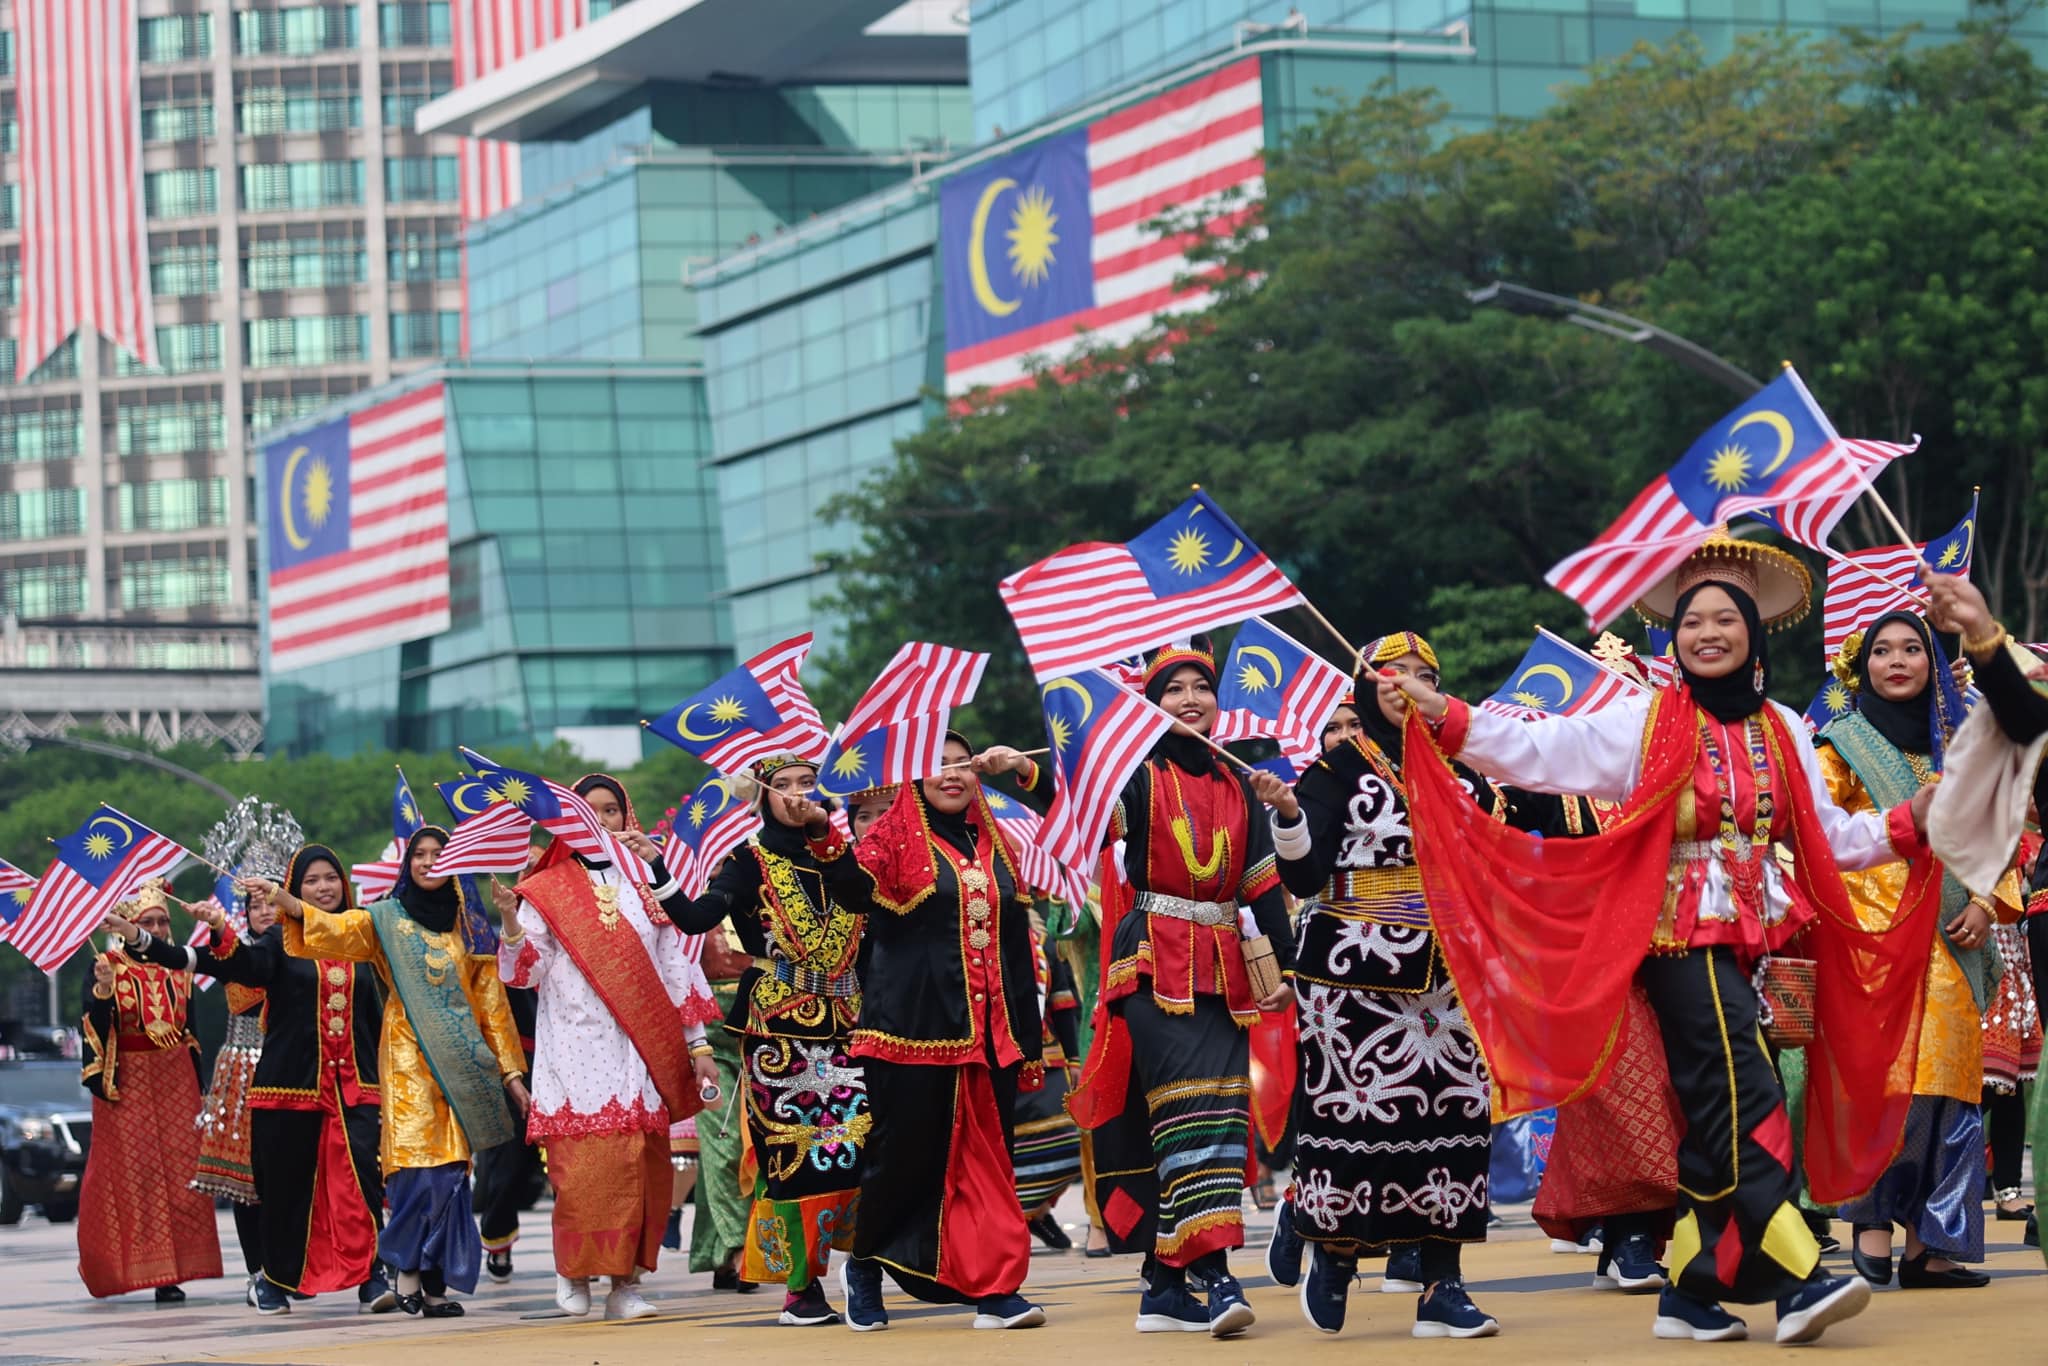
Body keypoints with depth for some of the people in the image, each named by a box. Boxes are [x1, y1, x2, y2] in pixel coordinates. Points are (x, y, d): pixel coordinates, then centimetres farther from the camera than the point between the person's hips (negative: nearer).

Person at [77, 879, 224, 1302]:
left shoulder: (178, 969, 12)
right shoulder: (108, 966, -2)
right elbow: (95, 1027, -12)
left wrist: (199, 1088, 16)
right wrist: (103, 990, -30)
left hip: (176, 1081, 4)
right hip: (127, 1084, -4)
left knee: (180, 1173, -3)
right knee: (130, 1172, -7)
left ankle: (168, 1272, -3)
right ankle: (132, 1265, 0)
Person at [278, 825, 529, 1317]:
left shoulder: (467, 925, 13)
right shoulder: (388, 918, 8)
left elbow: (490, 1000, 13)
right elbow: (339, 929, -10)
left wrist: (509, 1070, 9)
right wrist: (291, 906, -28)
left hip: (461, 1063, 2)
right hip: (408, 1059, -2)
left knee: (449, 1168, -1)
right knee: (415, 1160, -15)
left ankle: (436, 1281, 1)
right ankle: (409, 1269, -9)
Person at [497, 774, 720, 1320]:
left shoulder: (646, 881, 13)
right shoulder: (547, 890, 6)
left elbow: (677, 964, 13)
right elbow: (522, 973, -2)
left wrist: (698, 1044, 8)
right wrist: (509, 920, -21)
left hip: (642, 1050, 2)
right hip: (576, 1051, -2)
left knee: (640, 1166, -4)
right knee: (582, 1167, -10)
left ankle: (626, 1281, 0)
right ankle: (574, 1271, 6)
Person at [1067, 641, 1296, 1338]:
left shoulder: (1237, 786, 16)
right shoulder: (1138, 775, 2)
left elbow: (1263, 884, 16)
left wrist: (1284, 966, 9)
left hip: (1223, 970, 5)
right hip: (1155, 964, -5)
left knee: (1222, 1117, 1)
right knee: (1192, 1106, -17)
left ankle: (1164, 1283, 7)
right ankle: (1215, 1274, -24)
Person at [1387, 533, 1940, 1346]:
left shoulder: (1782, 732, 13)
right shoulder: (1648, 721, 1)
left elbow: (1827, 837, 13)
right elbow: (1541, 752, -4)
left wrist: (1912, 823, -1)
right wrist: (1442, 717, -12)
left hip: (1761, 942, 5)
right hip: (1685, 939, -5)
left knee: (1717, 1122, 6)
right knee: (1747, 1102, -17)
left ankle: (1689, 1292, 13)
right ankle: (1799, 1281, -23)